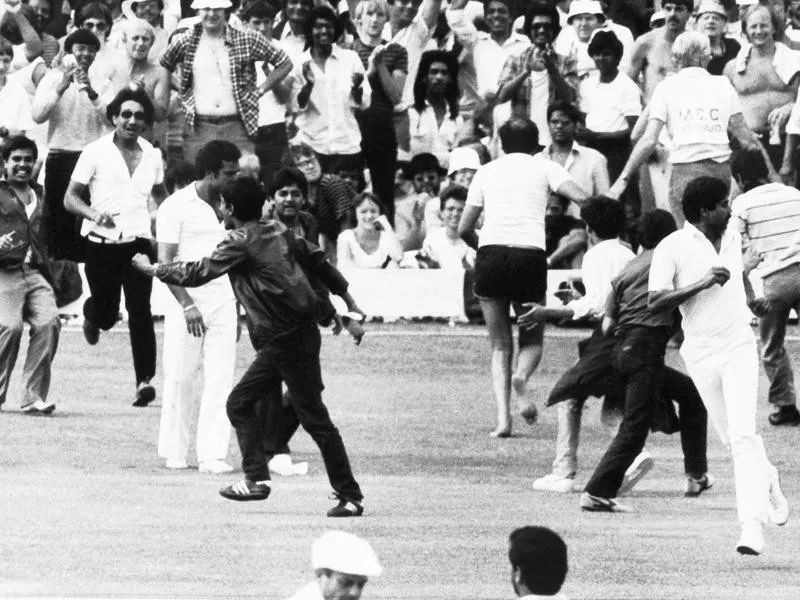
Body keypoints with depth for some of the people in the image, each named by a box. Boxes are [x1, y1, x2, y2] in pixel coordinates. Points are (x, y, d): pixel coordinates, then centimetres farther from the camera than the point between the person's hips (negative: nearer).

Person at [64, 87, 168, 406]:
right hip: (102, 244, -2)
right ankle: (92, 313, 42)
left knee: (140, 312, -11)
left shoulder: (152, 155, 8)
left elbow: (160, 194, 26)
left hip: (138, 241, 2)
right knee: (106, 314, 5)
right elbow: (70, 198, -4)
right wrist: (93, 213, -23)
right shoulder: (96, 152, -4)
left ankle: (145, 380, -13)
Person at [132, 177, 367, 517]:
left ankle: (350, 497, -4)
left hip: (289, 341, -9)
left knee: (314, 418, -6)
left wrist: (153, 269, 5)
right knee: (240, 403, 13)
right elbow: (318, 261, 17)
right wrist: (347, 300, 26)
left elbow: (197, 274, -9)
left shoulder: (241, 243, -12)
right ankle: (256, 478, 10)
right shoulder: (277, 231, 12)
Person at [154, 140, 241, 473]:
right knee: (179, 377, 0)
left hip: (223, 303, 4)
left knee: (221, 379, -3)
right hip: (187, 301, -4)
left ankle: (212, 454, -4)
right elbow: (165, 262, -9)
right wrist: (187, 305, -17)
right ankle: (175, 452, 10)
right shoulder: (177, 206, -6)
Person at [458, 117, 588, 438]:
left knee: (500, 344, 11)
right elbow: (582, 198, -5)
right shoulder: (544, 168, 12)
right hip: (530, 256, -1)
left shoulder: (486, 172, 18)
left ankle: (503, 416, -6)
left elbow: (464, 229, 17)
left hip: (490, 255, 1)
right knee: (532, 340, 15)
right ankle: (522, 376, -20)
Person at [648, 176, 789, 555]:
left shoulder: (732, 237, 9)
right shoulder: (672, 249, -9)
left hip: (739, 344, 2)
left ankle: (753, 524, -21)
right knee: (731, 436, 9)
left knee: (742, 434, -14)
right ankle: (767, 480, 40)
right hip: (700, 353, -1)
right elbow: (654, 303, -16)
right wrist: (702, 283, -23)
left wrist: (750, 297, 13)